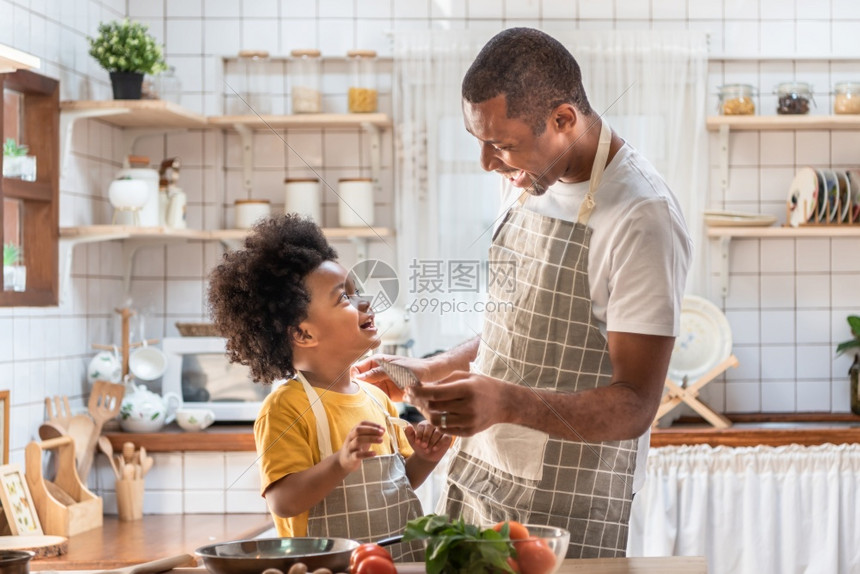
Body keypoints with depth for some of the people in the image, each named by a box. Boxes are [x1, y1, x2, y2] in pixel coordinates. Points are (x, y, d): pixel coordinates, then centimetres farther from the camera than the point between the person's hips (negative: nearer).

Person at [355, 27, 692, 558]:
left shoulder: (644, 218, -20)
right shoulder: (527, 181, 6)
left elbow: (634, 406, -22)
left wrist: (507, 403, -35)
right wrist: (427, 373, 8)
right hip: (476, 476, 7)